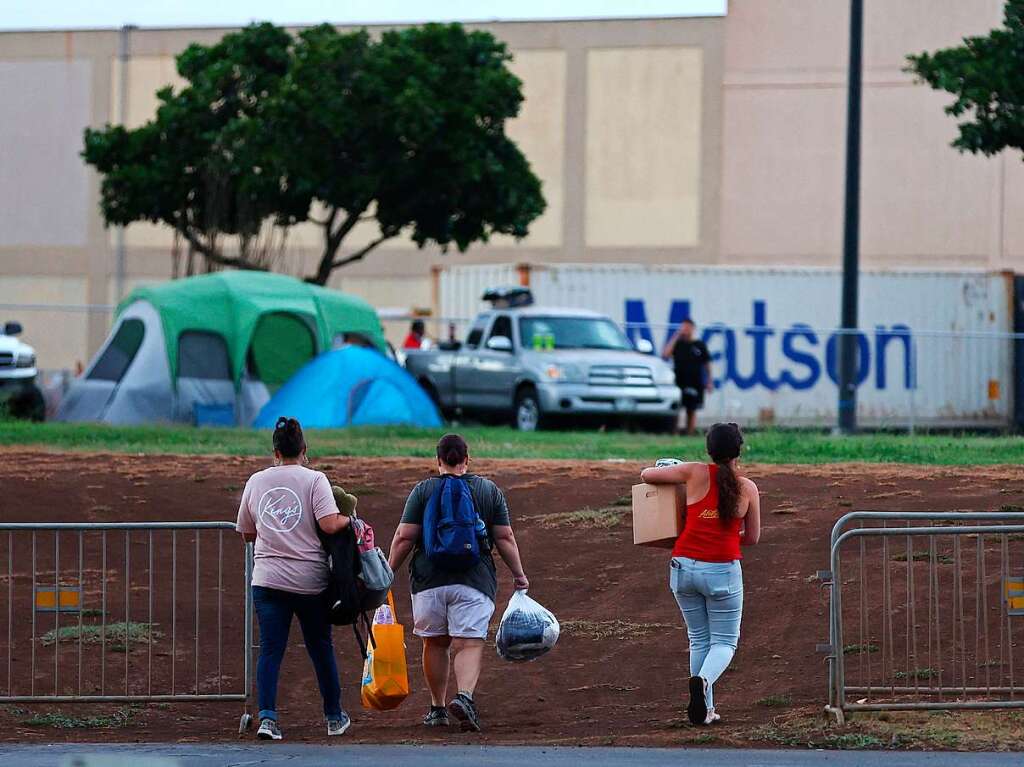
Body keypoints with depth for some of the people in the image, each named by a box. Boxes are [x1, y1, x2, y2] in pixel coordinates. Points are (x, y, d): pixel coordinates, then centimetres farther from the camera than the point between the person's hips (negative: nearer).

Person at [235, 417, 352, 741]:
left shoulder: (256, 481, 7)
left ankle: (267, 717, -16)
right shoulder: (314, 480, -4)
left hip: (268, 579, 2)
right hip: (310, 579, -2)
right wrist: (350, 519, 2)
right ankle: (335, 717, 24)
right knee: (321, 647, 13)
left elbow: (247, 532, 16)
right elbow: (329, 524, -16)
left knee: (270, 650, 0)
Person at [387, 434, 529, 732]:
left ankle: (437, 708, 20)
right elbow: (505, 538, 5)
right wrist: (519, 574, 12)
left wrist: (389, 571, 6)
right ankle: (465, 696, -29)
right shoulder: (490, 490, 5)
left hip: (429, 580, 0)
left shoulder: (423, 491, 2)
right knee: (469, 643, -5)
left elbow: (404, 538, -3)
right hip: (474, 580, 0)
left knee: (435, 643, 14)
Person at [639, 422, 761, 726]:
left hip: (684, 566, 2)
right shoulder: (748, 488, 1)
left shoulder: (696, 473, 0)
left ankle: (705, 709, 9)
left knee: (699, 639, 16)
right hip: (723, 570, -2)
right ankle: (703, 679, -24)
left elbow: (646, 475, 6)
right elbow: (752, 538, 11)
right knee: (724, 641, 8)